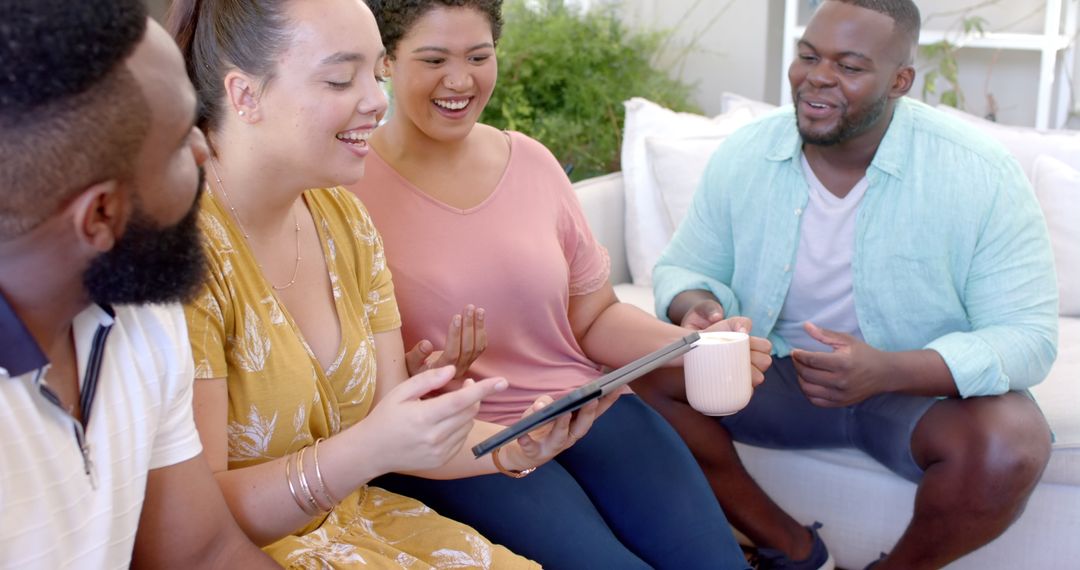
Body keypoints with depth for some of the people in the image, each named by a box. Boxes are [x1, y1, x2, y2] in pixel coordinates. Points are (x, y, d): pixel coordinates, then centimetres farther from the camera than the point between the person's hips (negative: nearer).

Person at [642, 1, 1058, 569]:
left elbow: (1026, 337, -18)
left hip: (928, 390, -2)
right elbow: (684, 270, 4)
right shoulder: (742, 157, -8)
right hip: (776, 375, 3)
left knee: (1010, 445, -33)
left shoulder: (981, 175, -18)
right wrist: (697, 306, -23)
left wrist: (888, 371, -35)